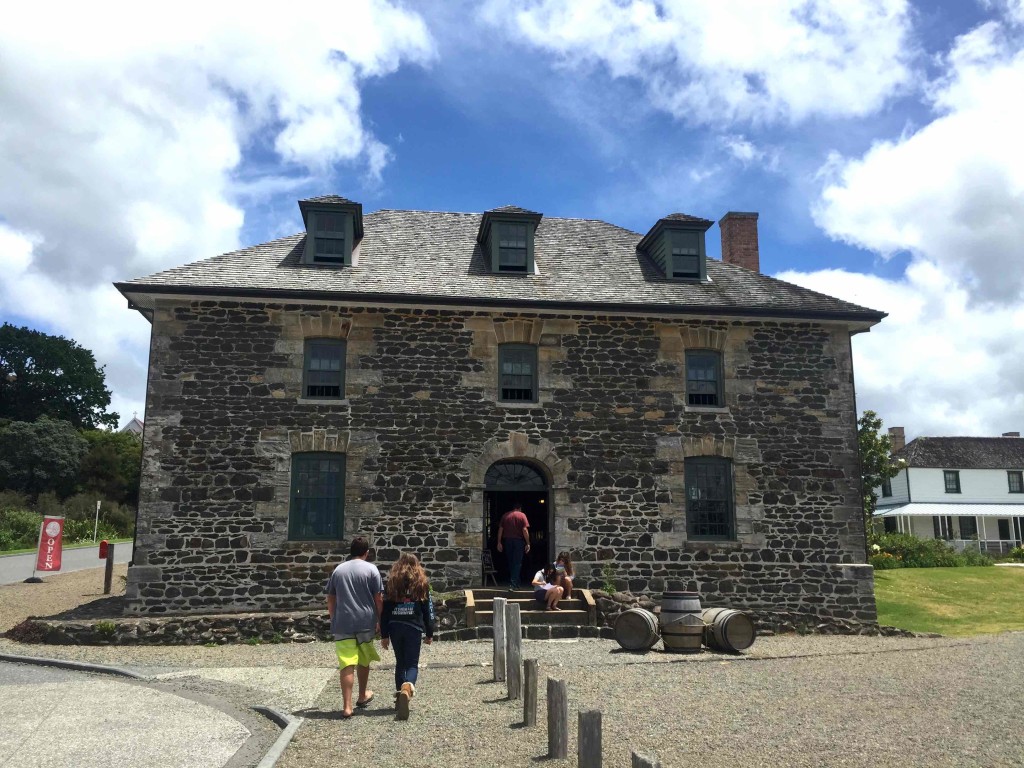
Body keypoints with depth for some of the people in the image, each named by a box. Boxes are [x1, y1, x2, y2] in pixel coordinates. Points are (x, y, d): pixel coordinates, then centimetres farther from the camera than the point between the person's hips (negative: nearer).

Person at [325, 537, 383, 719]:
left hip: (342, 624, 1)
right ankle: (363, 696, 34)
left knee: (347, 665, -3)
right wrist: (379, 621, 7)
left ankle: (347, 706, -10)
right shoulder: (371, 569, -1)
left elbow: (330, 600, 14)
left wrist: (334, 619, 24)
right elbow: (378, 599, -3)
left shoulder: (338, 570, 9)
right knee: (364, 661, 18)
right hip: (366, 622, -1)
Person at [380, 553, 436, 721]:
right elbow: (428, 610, 3)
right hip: (414, 628, -2)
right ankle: (408, 687, -28)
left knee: (400, 662, 18)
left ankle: (400, 695, 16)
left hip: (395, 627, 2)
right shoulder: (422, 584, 2)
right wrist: (430, 633, 11)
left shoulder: (391, 584, 5)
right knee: (412, 664, 0)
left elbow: (385, 610, 4)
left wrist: (384, 635, 10)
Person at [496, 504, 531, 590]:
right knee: (517, 563, 0)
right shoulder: (522, 515, -2)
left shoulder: (505, 515, 8)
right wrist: (528, 543, -9)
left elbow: (500, 529, 3)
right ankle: (513, 584, -9)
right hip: (518, 541, -3)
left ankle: (512, 583, 18)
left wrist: (499, 542, 6)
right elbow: (525, 530, -11)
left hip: (507, 541, 3)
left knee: (510, 563, 14)